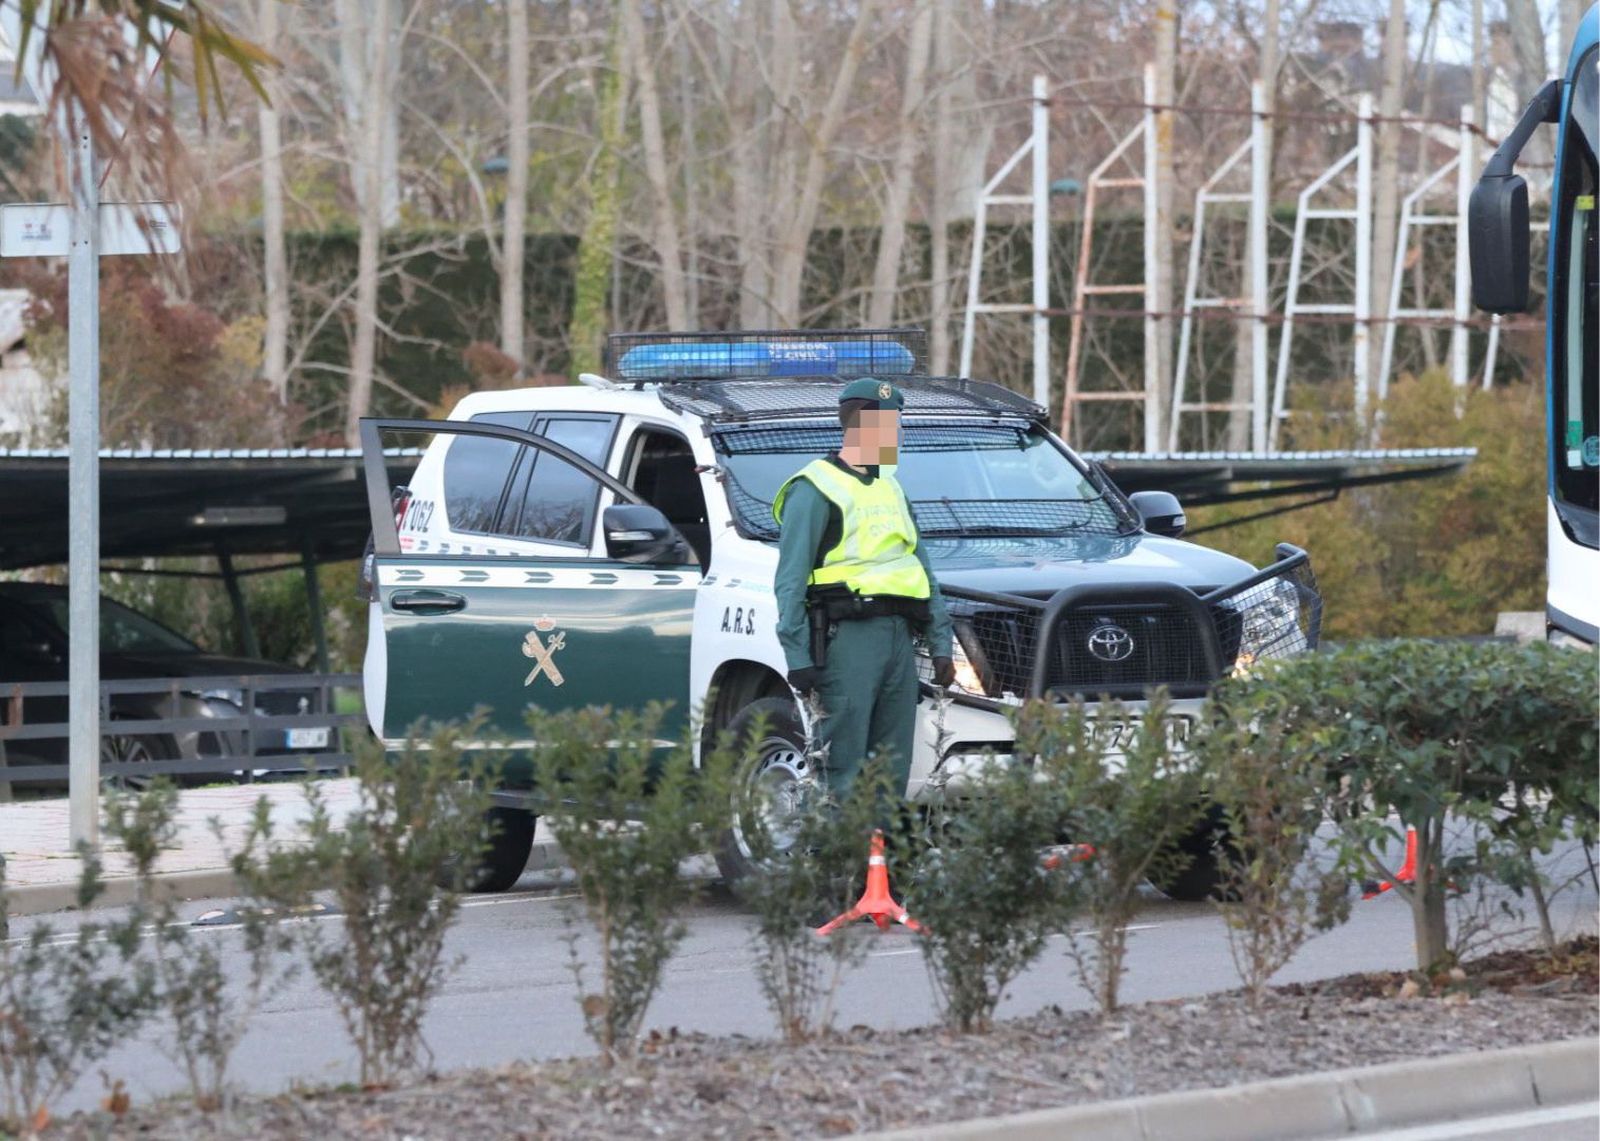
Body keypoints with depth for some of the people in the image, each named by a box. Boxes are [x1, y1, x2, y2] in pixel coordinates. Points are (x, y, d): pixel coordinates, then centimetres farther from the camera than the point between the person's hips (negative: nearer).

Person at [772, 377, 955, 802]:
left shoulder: (890, 488, 21)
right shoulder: (815, 489, -3)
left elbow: (924, 572, 25)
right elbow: (790, 582, -8)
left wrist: (940, 644, 17)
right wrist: (799, 657, -15)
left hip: (899, 636, 8)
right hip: (848, 636, -8)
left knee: (893, 768, 6)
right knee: (844, 771, -10)